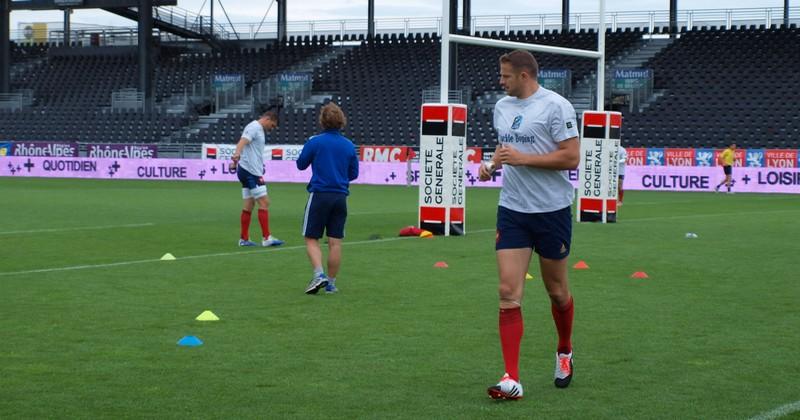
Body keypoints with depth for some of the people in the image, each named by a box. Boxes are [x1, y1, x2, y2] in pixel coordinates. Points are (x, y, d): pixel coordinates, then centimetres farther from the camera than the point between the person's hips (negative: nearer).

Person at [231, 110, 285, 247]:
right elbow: (242, 142, -28)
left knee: (248, 206, 10)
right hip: (251, 171, -10)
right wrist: (237, 154, -47)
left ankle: (244, 239, 12)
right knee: (264, 202, -10)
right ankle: (266, 238, -10)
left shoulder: (258, 129, 19)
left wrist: (237, 161, 39)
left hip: (248, 172, 10)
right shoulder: (254, 127, -11)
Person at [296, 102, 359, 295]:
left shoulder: (315, 142, -6)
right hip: (341, 197, 3)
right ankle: (331, 282, 10)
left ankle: (319, 274, -16)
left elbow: (301, 164, 5)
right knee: (335, 241, 6)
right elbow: (353, 173, 12)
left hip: (319, 194, -3)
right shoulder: (349, 145, 4)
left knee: (311, 239, 4)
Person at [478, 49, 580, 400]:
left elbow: (571, 158, -16)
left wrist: (523, 158, -20)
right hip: (512, 210, 5)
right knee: (509, 292, -7)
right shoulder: (502, 107, 10)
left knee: (557, 291, 11)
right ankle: (512, 380, -8)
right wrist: (492, 164, 4)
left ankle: (565, 352, 39)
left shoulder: (556, 106, -11)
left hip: (552, 210, -5)